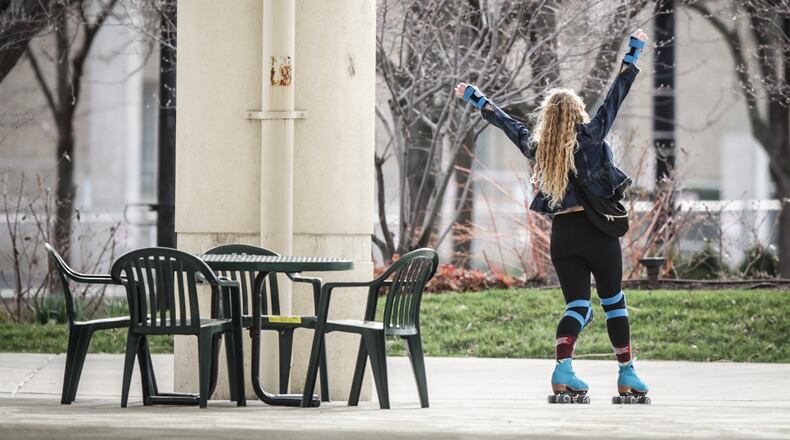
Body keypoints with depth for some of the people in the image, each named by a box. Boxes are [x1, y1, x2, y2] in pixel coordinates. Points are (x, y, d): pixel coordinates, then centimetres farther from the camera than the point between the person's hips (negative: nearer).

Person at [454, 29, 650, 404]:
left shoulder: (536, 146, 7)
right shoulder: (590, 136, -5)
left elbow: (504, 121, 21)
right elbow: (615, 96, -3)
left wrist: (474, 98, 35)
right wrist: (632, 54, 2)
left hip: (561, 233, 3)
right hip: (598, 230, -3)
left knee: (577, 305, 4)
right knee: (613, 303, 6)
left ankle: (563, 371, -17)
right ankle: (627, 378, 7)